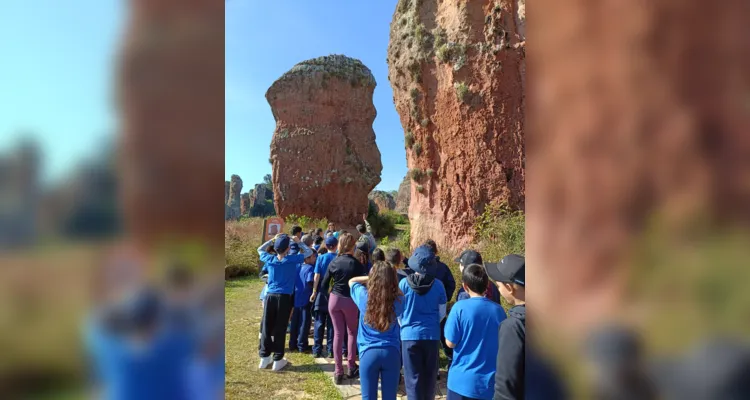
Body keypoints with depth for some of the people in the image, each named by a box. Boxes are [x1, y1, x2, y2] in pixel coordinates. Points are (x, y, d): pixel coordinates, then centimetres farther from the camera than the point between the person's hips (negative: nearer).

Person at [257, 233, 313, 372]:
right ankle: (278, 360, 10)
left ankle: (264, 358, 18)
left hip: (270, 296, 3)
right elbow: (309, 252, 7)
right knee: (280, 329, 3)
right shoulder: (292, 259, -7)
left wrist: (272, 240, 22)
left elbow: (260, 250, 24)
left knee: (266, 327, 10)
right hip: (284, 297, -3)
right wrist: (299, 242, 16)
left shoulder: (270, 259, 2)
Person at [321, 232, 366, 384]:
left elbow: (324, 284, 1)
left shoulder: (334, 262, -1)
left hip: (334, 299, 2)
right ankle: (351, 366, 17)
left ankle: (338, 370, 10)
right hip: (350, 301, -2)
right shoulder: (357, 264, -10)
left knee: (338, 333, 10)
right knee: (352, 332, 18)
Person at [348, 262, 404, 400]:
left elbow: (352, 281, 11)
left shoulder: (364, 296, -8)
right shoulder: (398, 300, -5)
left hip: (368, 352, -1)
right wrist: (388, 279, 5)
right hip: (391, 352, 1)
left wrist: (372, 278, 6)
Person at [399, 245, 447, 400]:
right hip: (432, 335, 2)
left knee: (413, 377, 7)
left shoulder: (404, 283, -11)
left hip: (409, 335, -1)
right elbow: (442, 313, 2)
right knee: (429, 375, 18)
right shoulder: (438, 285, -8)